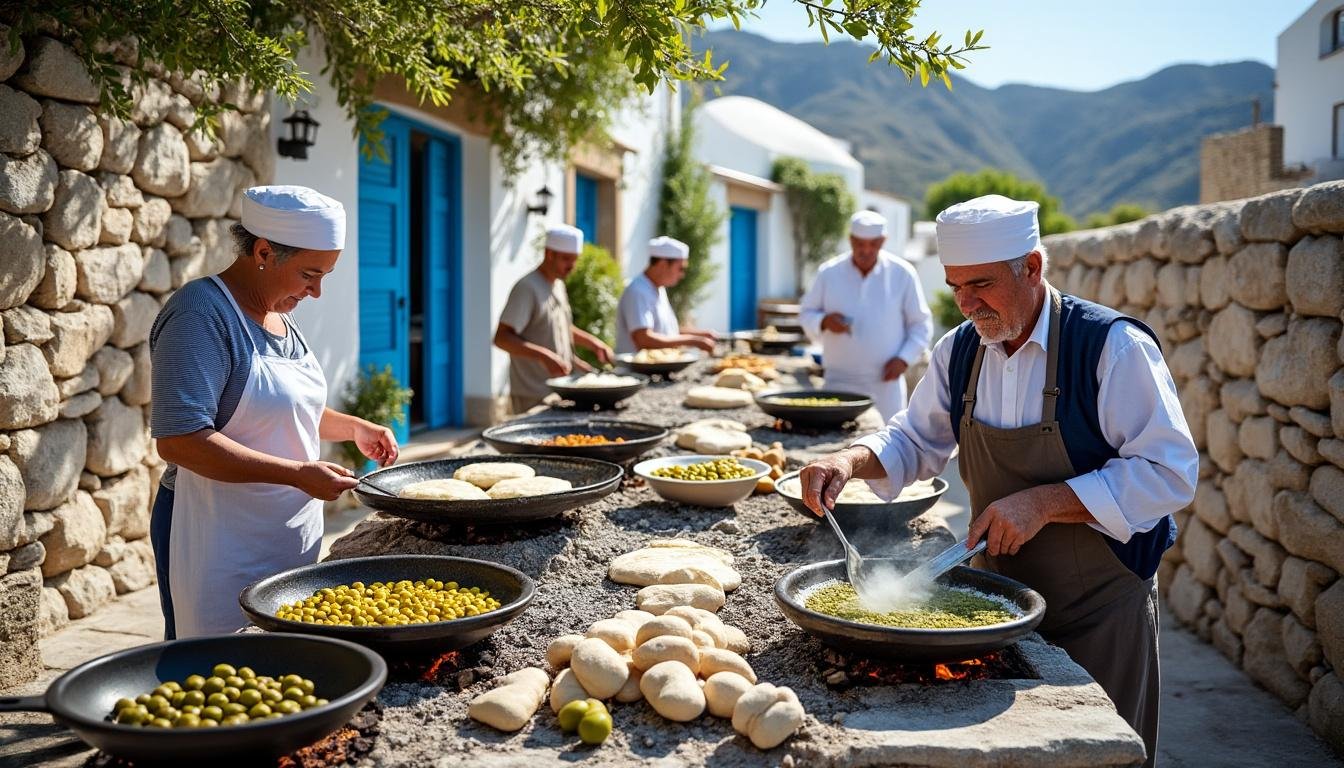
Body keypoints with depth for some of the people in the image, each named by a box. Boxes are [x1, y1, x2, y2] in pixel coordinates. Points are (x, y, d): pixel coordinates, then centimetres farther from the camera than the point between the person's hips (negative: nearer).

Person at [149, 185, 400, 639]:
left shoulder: (279, 315, 10)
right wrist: (300, 475, -27)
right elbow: (179, 439, -26)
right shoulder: (202, 313, -16)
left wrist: (353, 427, 9)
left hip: (291, 540, 8)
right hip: (222, 546, -8)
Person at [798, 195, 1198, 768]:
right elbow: (916, 440, 11)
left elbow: (1170, 473, -21)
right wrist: (852, 459, -10)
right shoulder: (959, 350, 0)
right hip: (1001, 595, 5)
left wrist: (1045, 503, -29)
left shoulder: (1113, 345, -19)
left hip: (1100, 608, -5)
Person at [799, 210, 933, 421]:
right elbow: (806, 314, 10)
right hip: (839, 382, 1)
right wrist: (824, 322, -13)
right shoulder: (829, 273, 3)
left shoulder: (902, 273, 1)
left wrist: (904, 359, -7)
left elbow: (921, 324, 6)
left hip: (885, 382, -1)